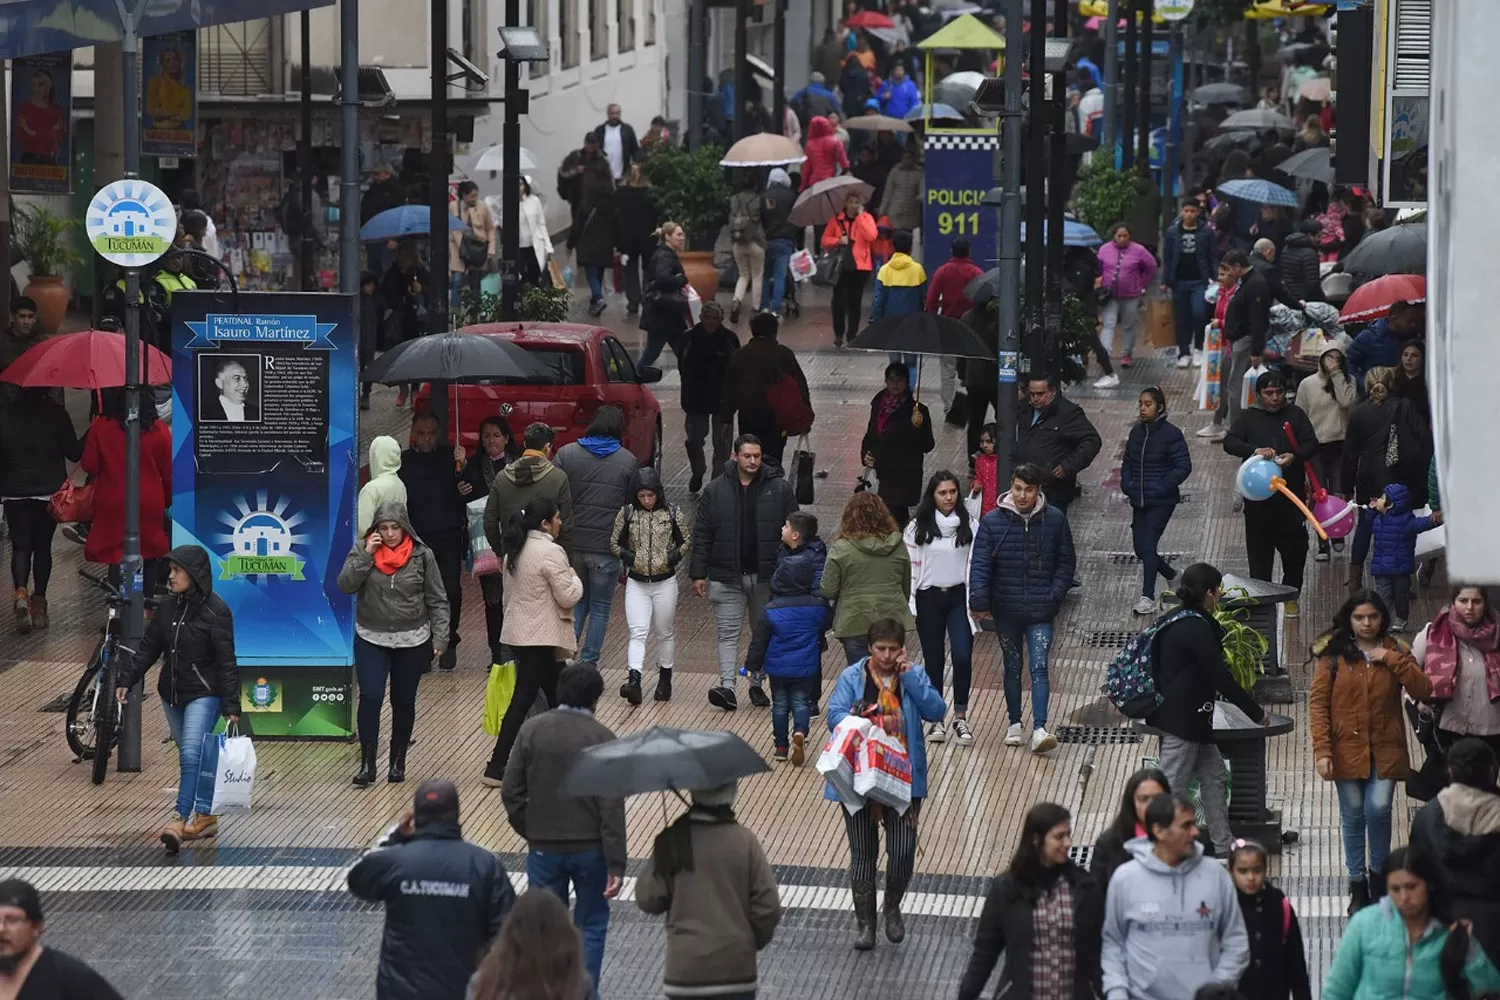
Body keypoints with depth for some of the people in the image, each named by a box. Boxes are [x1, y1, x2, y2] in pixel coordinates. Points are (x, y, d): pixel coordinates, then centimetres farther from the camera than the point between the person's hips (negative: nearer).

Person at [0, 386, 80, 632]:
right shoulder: (55, 412, -8)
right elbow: (73, 452, -6)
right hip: (49, 489, 0)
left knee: (20, 546, 2)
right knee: (43, 546, 11)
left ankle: (21, 593, -21)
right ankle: (39, 601, 12)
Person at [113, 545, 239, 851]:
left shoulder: (215, 611, -13)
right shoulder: (167, 607, 5)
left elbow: (226, 662, -13)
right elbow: (149, 648, 10)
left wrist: (231, 706, -16)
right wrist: (126, 679, -1)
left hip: (204, 694, -7)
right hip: (172, 693, 7)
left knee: (191, 755, -18)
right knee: (192, 757, 13)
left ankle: (180, 820, -25)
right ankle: (205, 817, 22)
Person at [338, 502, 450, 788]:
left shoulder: (422, 555, -5)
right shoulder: (362, 550, -3)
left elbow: (437, 601, -1)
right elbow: (345, 585, -14)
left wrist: (439, 638, -8)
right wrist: (366, 555, -21)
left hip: (412, 641, 0)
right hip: (371, 639, 0)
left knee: (403, 702, 9)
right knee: (370, 697, -12)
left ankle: (398, 761, 25)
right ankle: (367, 764, -8)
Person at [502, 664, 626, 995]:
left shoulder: (532, 730, -3)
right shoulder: (601, 737, -10)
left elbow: (511, 791, -2)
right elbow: (612, 806, -12)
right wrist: (616, 864, -11)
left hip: (544, 848, 2)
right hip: (590, 849, -2)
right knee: (591, 925, 12)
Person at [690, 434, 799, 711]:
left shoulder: (779, 489, -1)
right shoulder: (716, 490, 1)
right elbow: (702, 534, 3)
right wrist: (698, 573, -1)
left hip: (767, 576, 0)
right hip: (727, 577, 0)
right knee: (728, 633, -4)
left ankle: (757, 684, 21)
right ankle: (727, 687, -8)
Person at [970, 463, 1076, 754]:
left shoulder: (1055, 520, -3)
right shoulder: (993, 521, -6)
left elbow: (1066, 562, 6)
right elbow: (980, 564, -9)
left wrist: (1055, 596, -6)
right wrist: (979, 601, -19)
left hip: (1040, 611, -1)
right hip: (1006, 610, 1)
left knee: (1039, 667, -10)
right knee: (1012, 667, 15)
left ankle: (1039, 730, -15)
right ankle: (1014, 724, 28)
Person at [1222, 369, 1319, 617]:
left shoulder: (1295, 414, 6)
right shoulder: (1248, 417, 4)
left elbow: (1312, 444, 1)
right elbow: (1229, 442, -7)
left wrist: (1294, 456, -21)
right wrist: (1255, 451, -25)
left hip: (1291, 494, 0)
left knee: (1294, 546, 5)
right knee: (1259, 550, 4)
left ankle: (1291, 596, 20)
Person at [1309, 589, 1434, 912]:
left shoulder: (1395, 652, 5)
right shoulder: (1333, 654, -1)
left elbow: (1423, 691, -5)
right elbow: (1317, 703, -4)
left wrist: (1393, 660, -15)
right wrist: (1322, 750, -12)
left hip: (1385, 749, 0)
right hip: (1347, 748, 0)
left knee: (1378, 809, -11)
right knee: (1353, 815, 4)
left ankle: (1379, 875, 11)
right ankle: (1358, 885, 17)